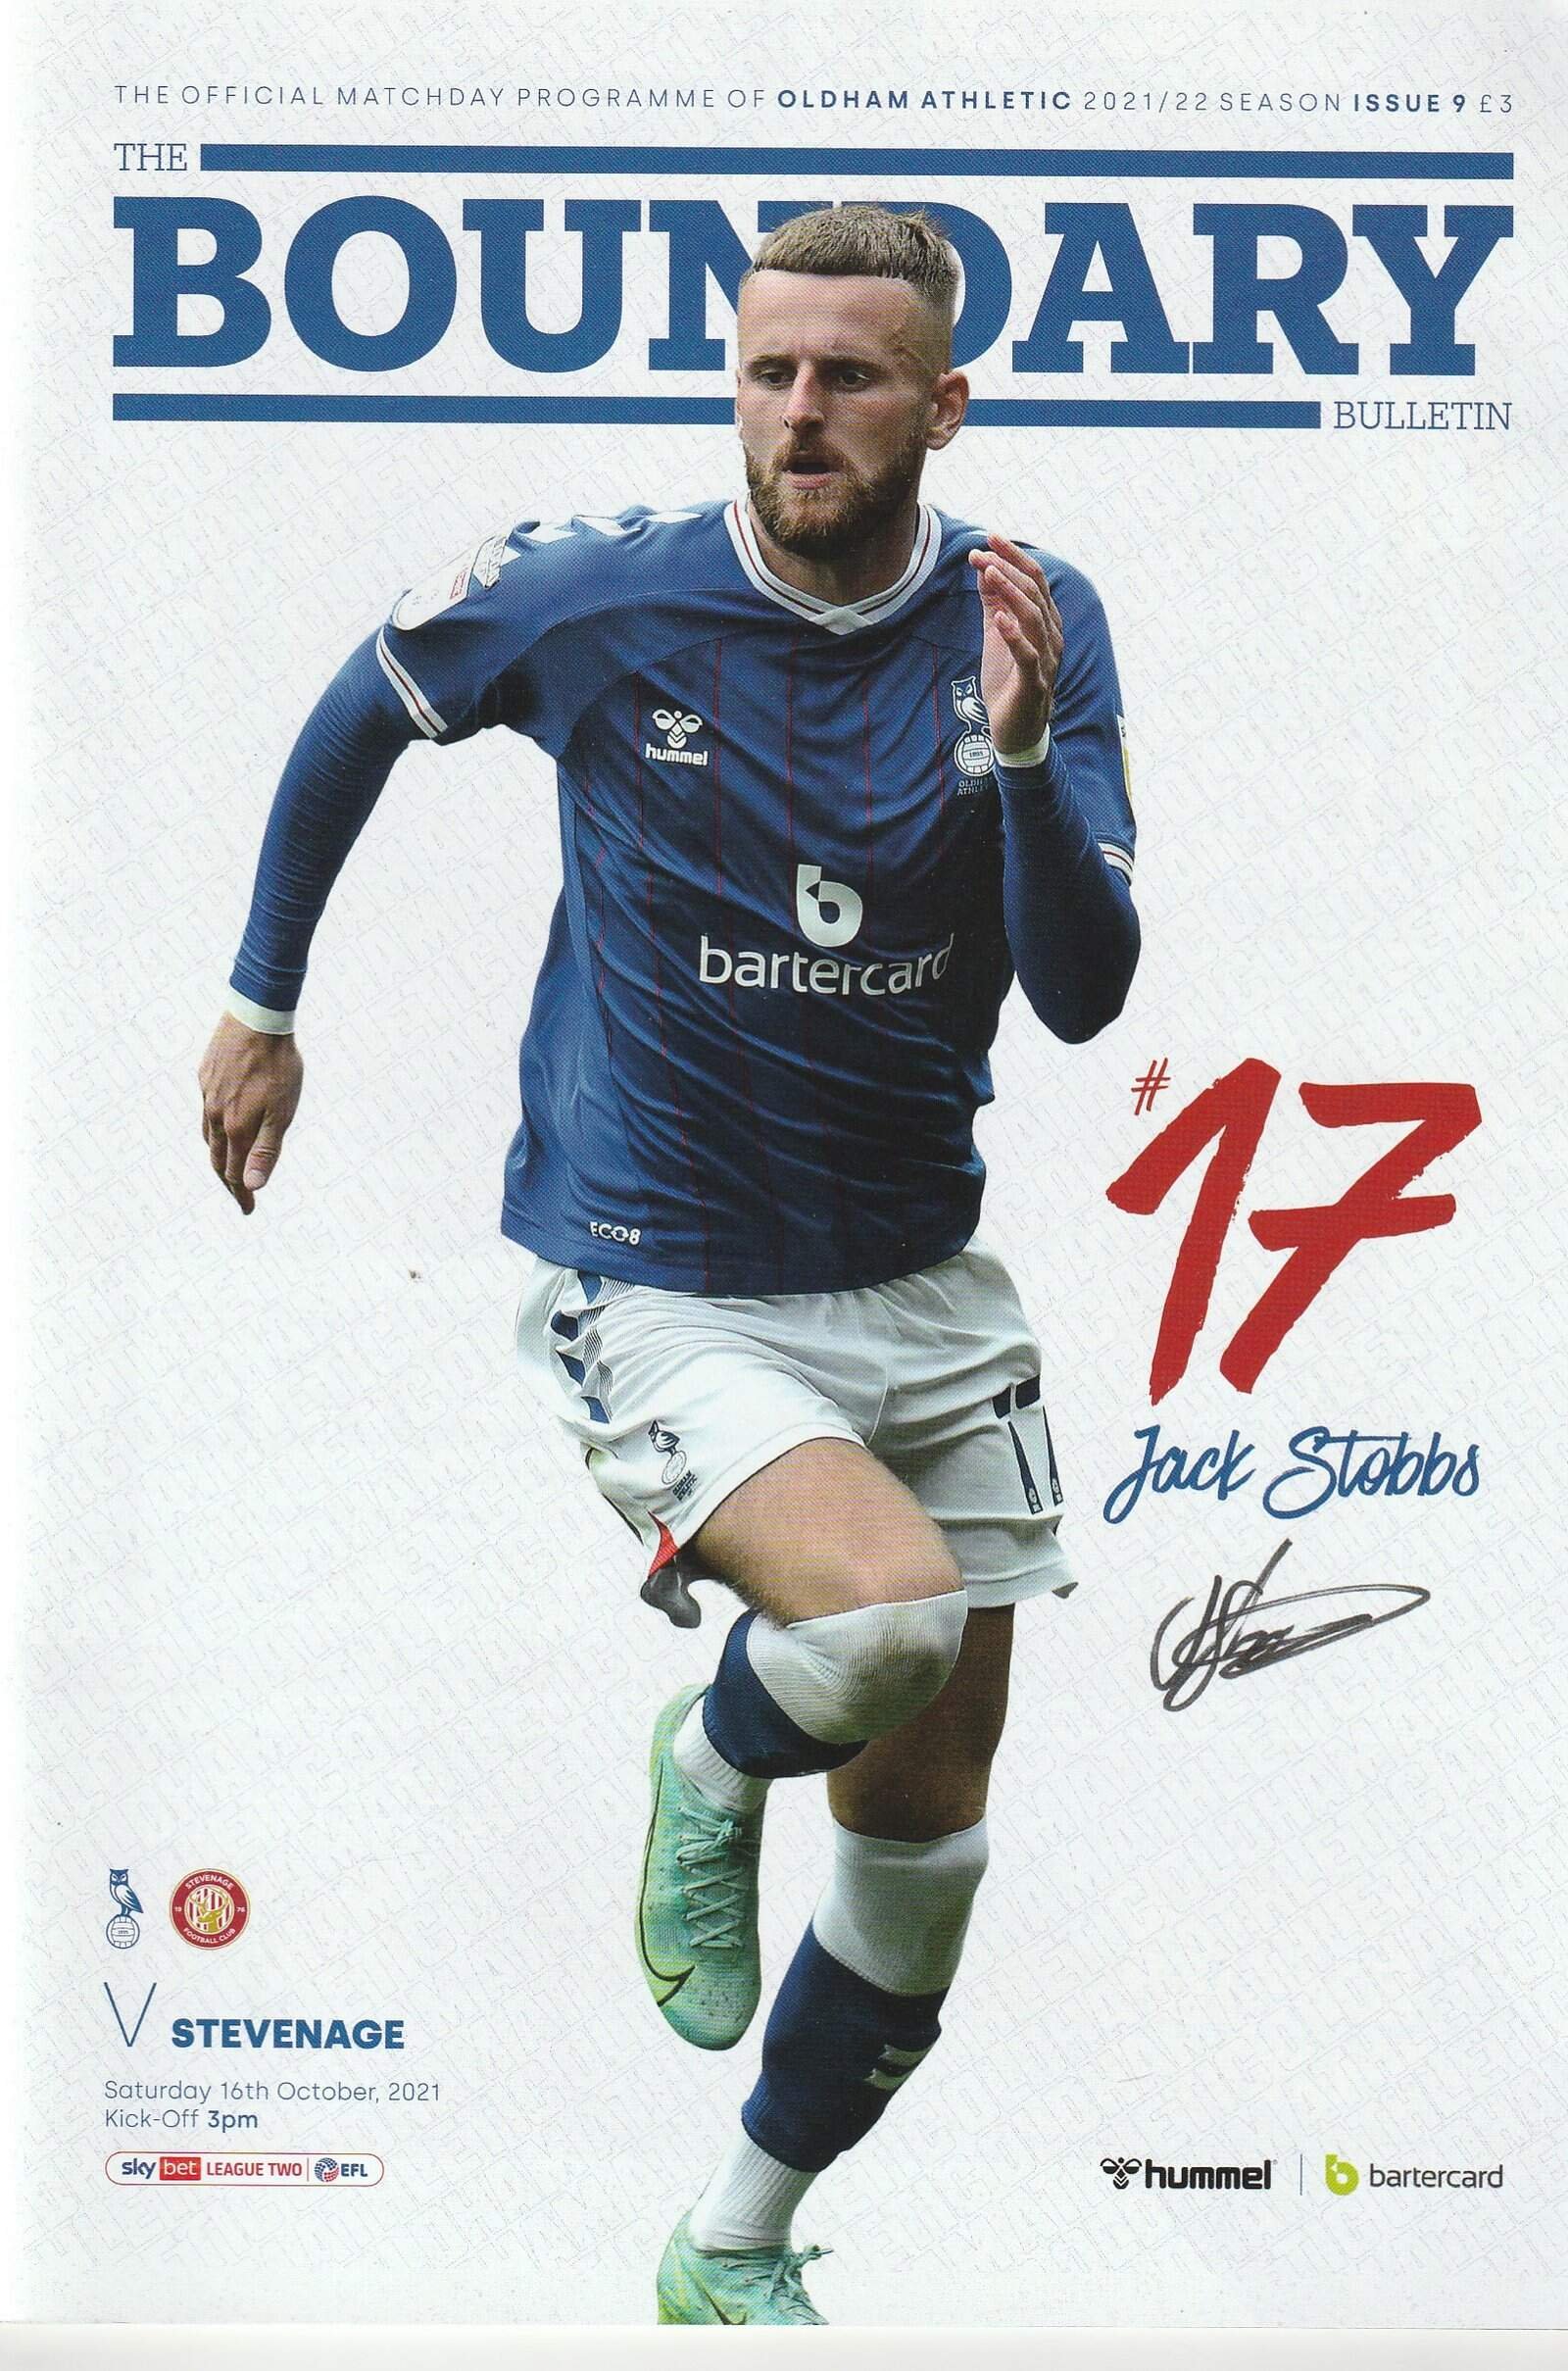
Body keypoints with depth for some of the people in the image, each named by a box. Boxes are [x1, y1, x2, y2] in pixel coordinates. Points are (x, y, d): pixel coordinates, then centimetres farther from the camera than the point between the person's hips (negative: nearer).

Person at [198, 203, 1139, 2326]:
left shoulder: (1032, 624, -6)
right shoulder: (596, 597, -12)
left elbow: (1085, 994, -12)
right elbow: (361, 712, 8)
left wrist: (1021, 749, -28)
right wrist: (264, 1001, 14)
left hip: (920, 1282, 4)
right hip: (657, 1290, -4)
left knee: (928, 1817, 9)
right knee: (892, 1612, -31)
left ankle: (738, 2250, 32)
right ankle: (710, 1771, 7)